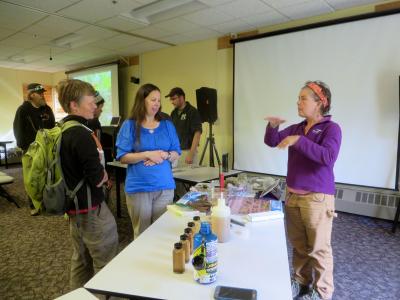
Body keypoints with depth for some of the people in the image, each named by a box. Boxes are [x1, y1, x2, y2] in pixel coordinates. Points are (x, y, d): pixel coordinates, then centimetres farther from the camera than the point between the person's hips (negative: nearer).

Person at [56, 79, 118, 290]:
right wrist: (104, 175, -2)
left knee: (81, 260, 22)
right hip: (91, 208, -9)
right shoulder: (81, 134, -22)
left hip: (73, 205, 9)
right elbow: (98, 179, -23)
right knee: (106, 264, 6)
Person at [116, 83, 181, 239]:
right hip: (138, 187, -2)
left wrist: (164, 155, -13)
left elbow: (176, 154, 8)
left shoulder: (167, 125, 8)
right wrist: (147, 154, -16)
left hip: (165, 186, 3)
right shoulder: (130, 125, -1)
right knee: (141, 233, 8)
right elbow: (123, 157, -6)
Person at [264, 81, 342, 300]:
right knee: (298, 244, 18)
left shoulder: (331, 128, -9)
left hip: (317, 198, -6)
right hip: (292, 195, 6)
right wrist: (273, 126, -11)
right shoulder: (297, 128, 9)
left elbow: (328, 157, -25)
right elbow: (271, 142, 7)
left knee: (318, 248, 8)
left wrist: (299, 141, -28)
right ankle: (300, 281, 36)